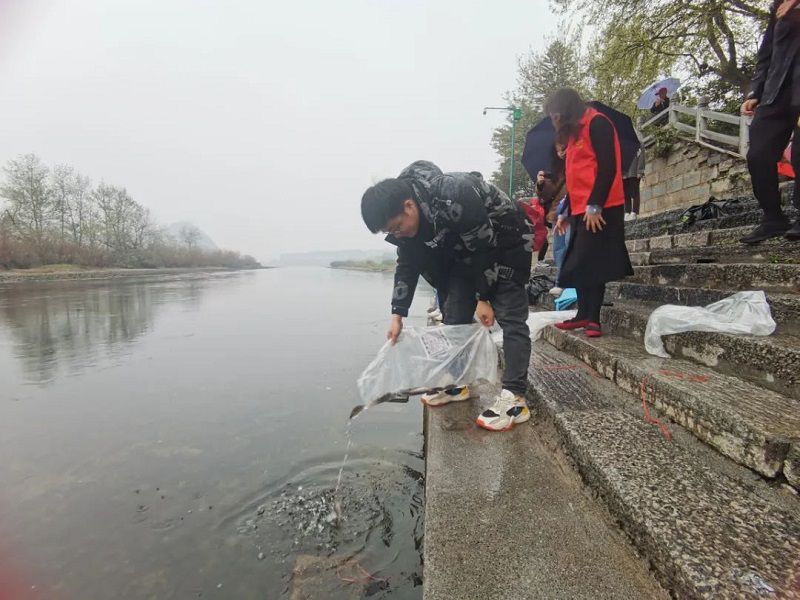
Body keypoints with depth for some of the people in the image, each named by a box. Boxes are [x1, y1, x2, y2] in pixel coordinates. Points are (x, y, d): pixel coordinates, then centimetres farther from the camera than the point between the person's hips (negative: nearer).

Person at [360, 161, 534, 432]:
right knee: (454, 315, 3)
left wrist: (483, 298, -20)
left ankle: (515, 399, -17)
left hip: (506, 244, -7)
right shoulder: (403, 215, -13)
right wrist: (397, 314, -6)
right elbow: (407, 265, -3)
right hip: (466, 250, 7)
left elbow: (486, 247, -28)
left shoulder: (454, 198, -38)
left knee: (510, 317, -16)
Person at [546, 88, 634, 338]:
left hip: (598, 209, -9)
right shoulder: (574, 133, 22)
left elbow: (607, 167, -14)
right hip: (581, 210, 9)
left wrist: (595, 205, -20)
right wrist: (566, 213, 19)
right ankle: (584, 315, 15)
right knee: (578, 266, 8)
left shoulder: (597, 123, -4)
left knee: (593, 265, -7)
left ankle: (592, 319, -2)